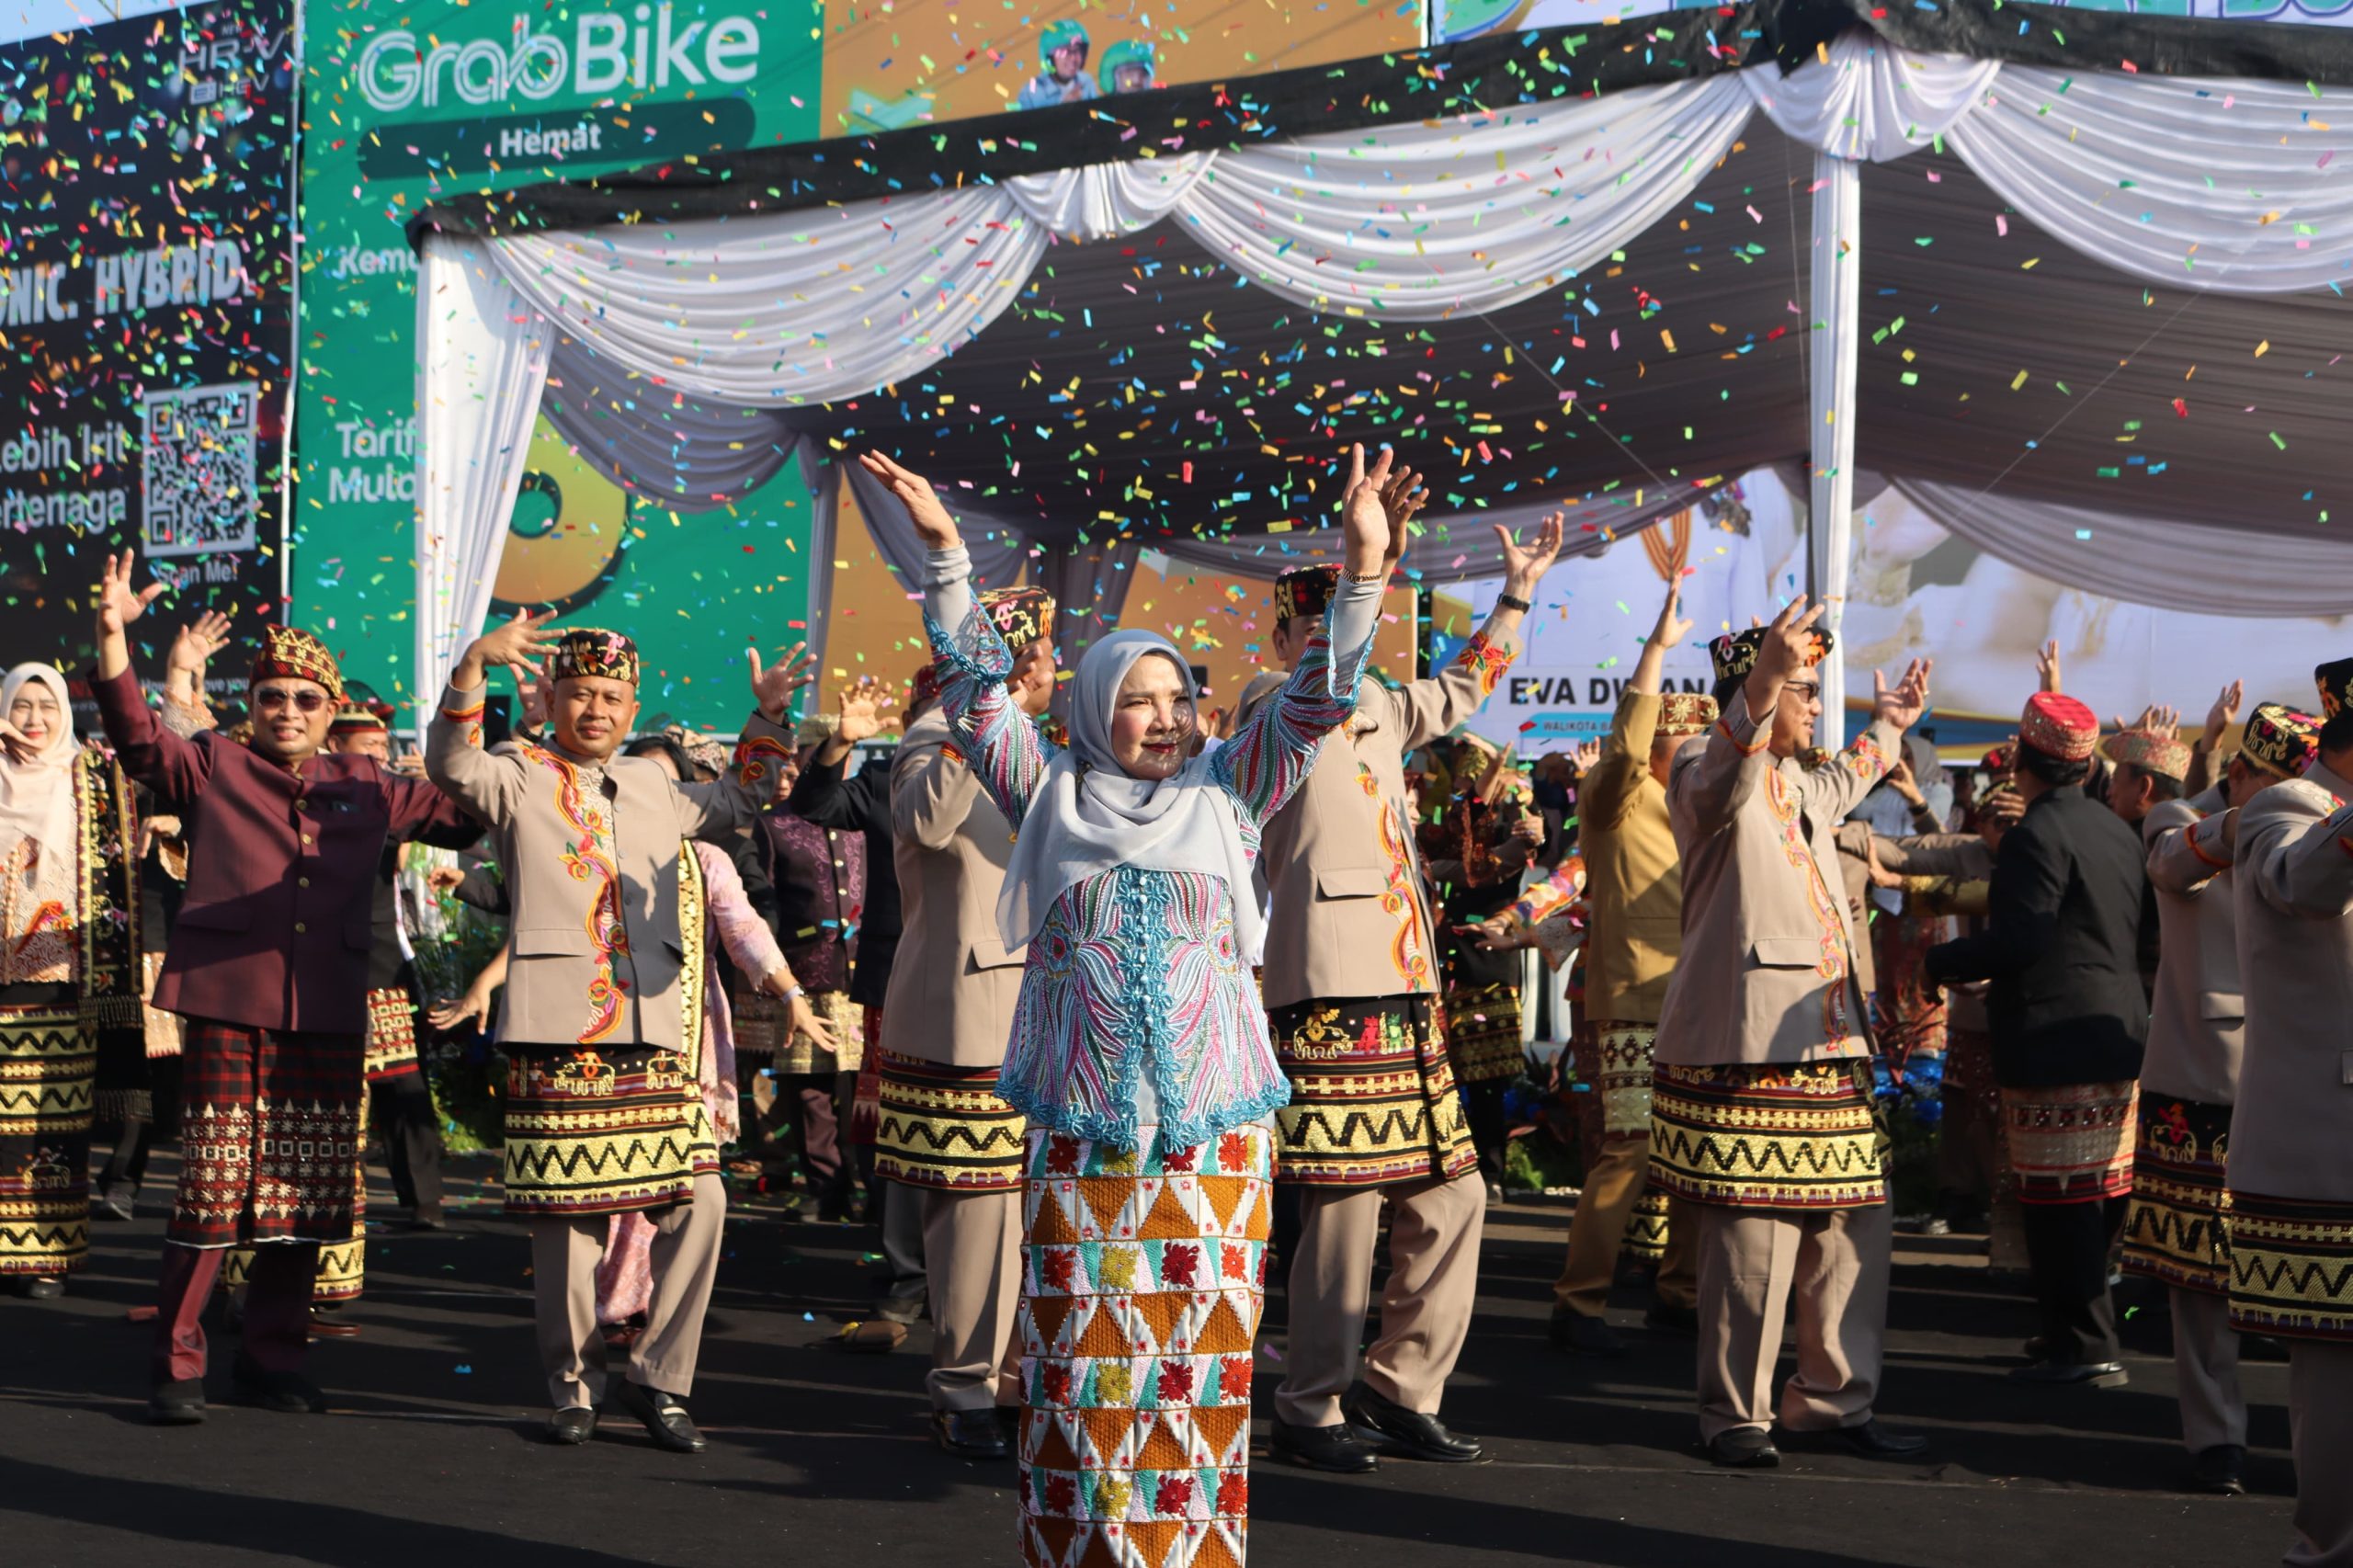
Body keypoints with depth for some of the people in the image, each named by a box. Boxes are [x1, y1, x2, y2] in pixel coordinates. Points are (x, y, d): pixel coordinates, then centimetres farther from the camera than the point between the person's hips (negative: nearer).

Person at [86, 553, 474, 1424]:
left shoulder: (366, 789, 17)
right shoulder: (213, 767, 8)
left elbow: (459, 805, 23)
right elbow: (137, 738, -5)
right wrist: (113, 637, -17)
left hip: (329, 1016, 4)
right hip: (228, 1004, -3)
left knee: (308, 1197, 7)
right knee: (211, 1189, -5)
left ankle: (272, 1356, 21)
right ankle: (175, 1366, 7)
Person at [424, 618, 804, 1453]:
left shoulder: (652, 784, 20)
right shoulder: (519, 777, 4)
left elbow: (732, 806, 37)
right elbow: (449, 764, -17)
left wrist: (767, 718, 25)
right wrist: (474, 663, -31)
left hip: (655, 1032, 5)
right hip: (559, 1033, -5)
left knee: (698, 1197, -2)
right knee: (565, 1212, 0)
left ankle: (658, 1378, 11)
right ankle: (573, 1384, 17)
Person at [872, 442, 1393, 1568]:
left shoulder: (1226, 797, 11)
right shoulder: (1053, 799, 9)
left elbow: (1315, 700, 4)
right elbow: (977, 687, 4)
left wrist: (1362, 574, -7)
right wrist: (945, 555, -5)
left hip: (1214, 1128, 1)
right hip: (1080, 1129, -1)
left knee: (1200, 1353, 2)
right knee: (1083, 1355, 0)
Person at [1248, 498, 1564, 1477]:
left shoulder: (1380, 714, 20)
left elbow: (1462, 688, 38)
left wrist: (1517, 592, 40)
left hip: (1406, 993, 8)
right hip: (1329, 997, -8)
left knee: (1449, 1196, 8)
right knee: (1344, 1208, -7)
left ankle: (1398, 1390, 21)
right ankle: (1312, 1412, 7)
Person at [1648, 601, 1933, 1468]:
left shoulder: (1796, 785, 23)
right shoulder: (1705, 771, -6)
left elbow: (1838, 786, 49)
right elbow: (1722, 783, -33)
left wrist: (1888, 726, 55)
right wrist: (1763, 681, -48)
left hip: (1827, 1046, 9)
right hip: (1743, 1050, -9)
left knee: (1854, 1225, 9)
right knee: (1751, 1234, -8)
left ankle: (1832, 1400, 20)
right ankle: (1736, 1413, 4)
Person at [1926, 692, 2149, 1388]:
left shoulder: (2038, 833, -15)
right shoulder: (2119, 832, 13)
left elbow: (2017, 940, -22)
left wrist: (1939, 961, -9)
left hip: (2054, 1043, -9)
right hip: (2118, 1037, 9)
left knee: (2059, 1201, -4)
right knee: (2099, 1194, 15)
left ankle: (2083, 1347, -1)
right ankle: (2086, 1330, 24)